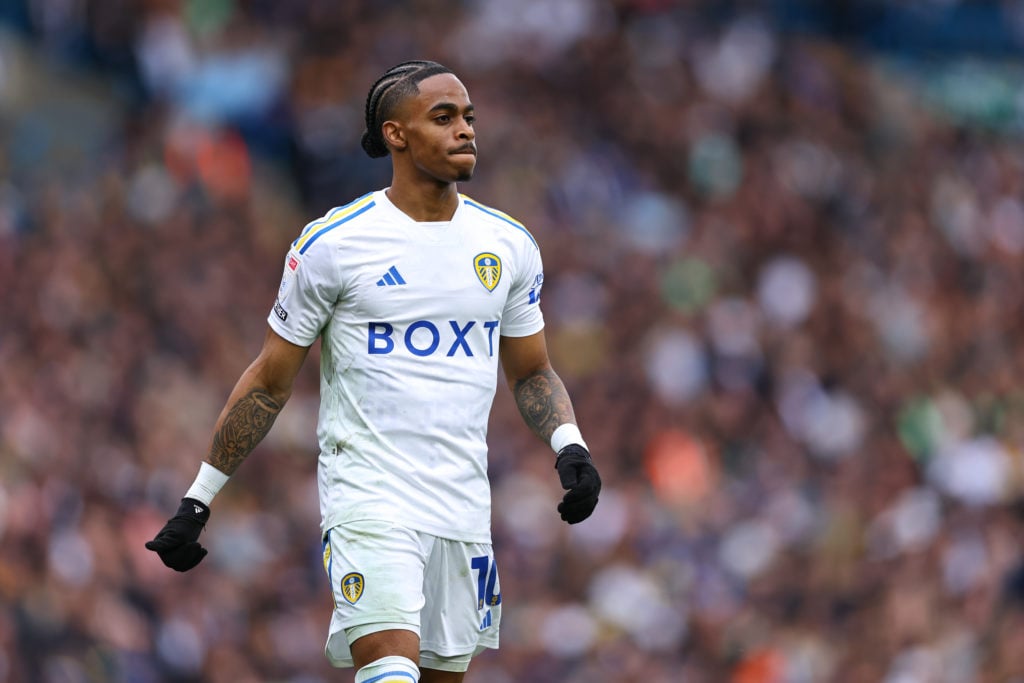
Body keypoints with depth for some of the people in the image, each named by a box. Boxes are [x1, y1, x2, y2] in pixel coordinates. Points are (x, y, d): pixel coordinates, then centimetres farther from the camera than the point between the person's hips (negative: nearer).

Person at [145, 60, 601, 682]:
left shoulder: (510, 245, 9)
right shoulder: (331, 244, -4)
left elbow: (532, 372, 21)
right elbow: (270, 383, 4)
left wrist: (570, 447, 0)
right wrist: (198, 502, 5)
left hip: (464, 507, 5)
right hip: (368, 496, -5)